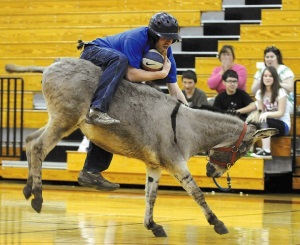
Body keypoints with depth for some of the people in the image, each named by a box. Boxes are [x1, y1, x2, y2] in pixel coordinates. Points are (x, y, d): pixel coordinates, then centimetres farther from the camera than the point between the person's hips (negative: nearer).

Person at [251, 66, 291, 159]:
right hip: (266, 124, 5)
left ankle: (266, 151, -44)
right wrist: (257, 116, -22)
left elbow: (281, 113, -15)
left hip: (283, 125, -5)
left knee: (264, 122, -36)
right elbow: (260, 111, 3)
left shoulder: (281, 92, -11)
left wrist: (267, 114, -31)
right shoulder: (260, 93, 7)